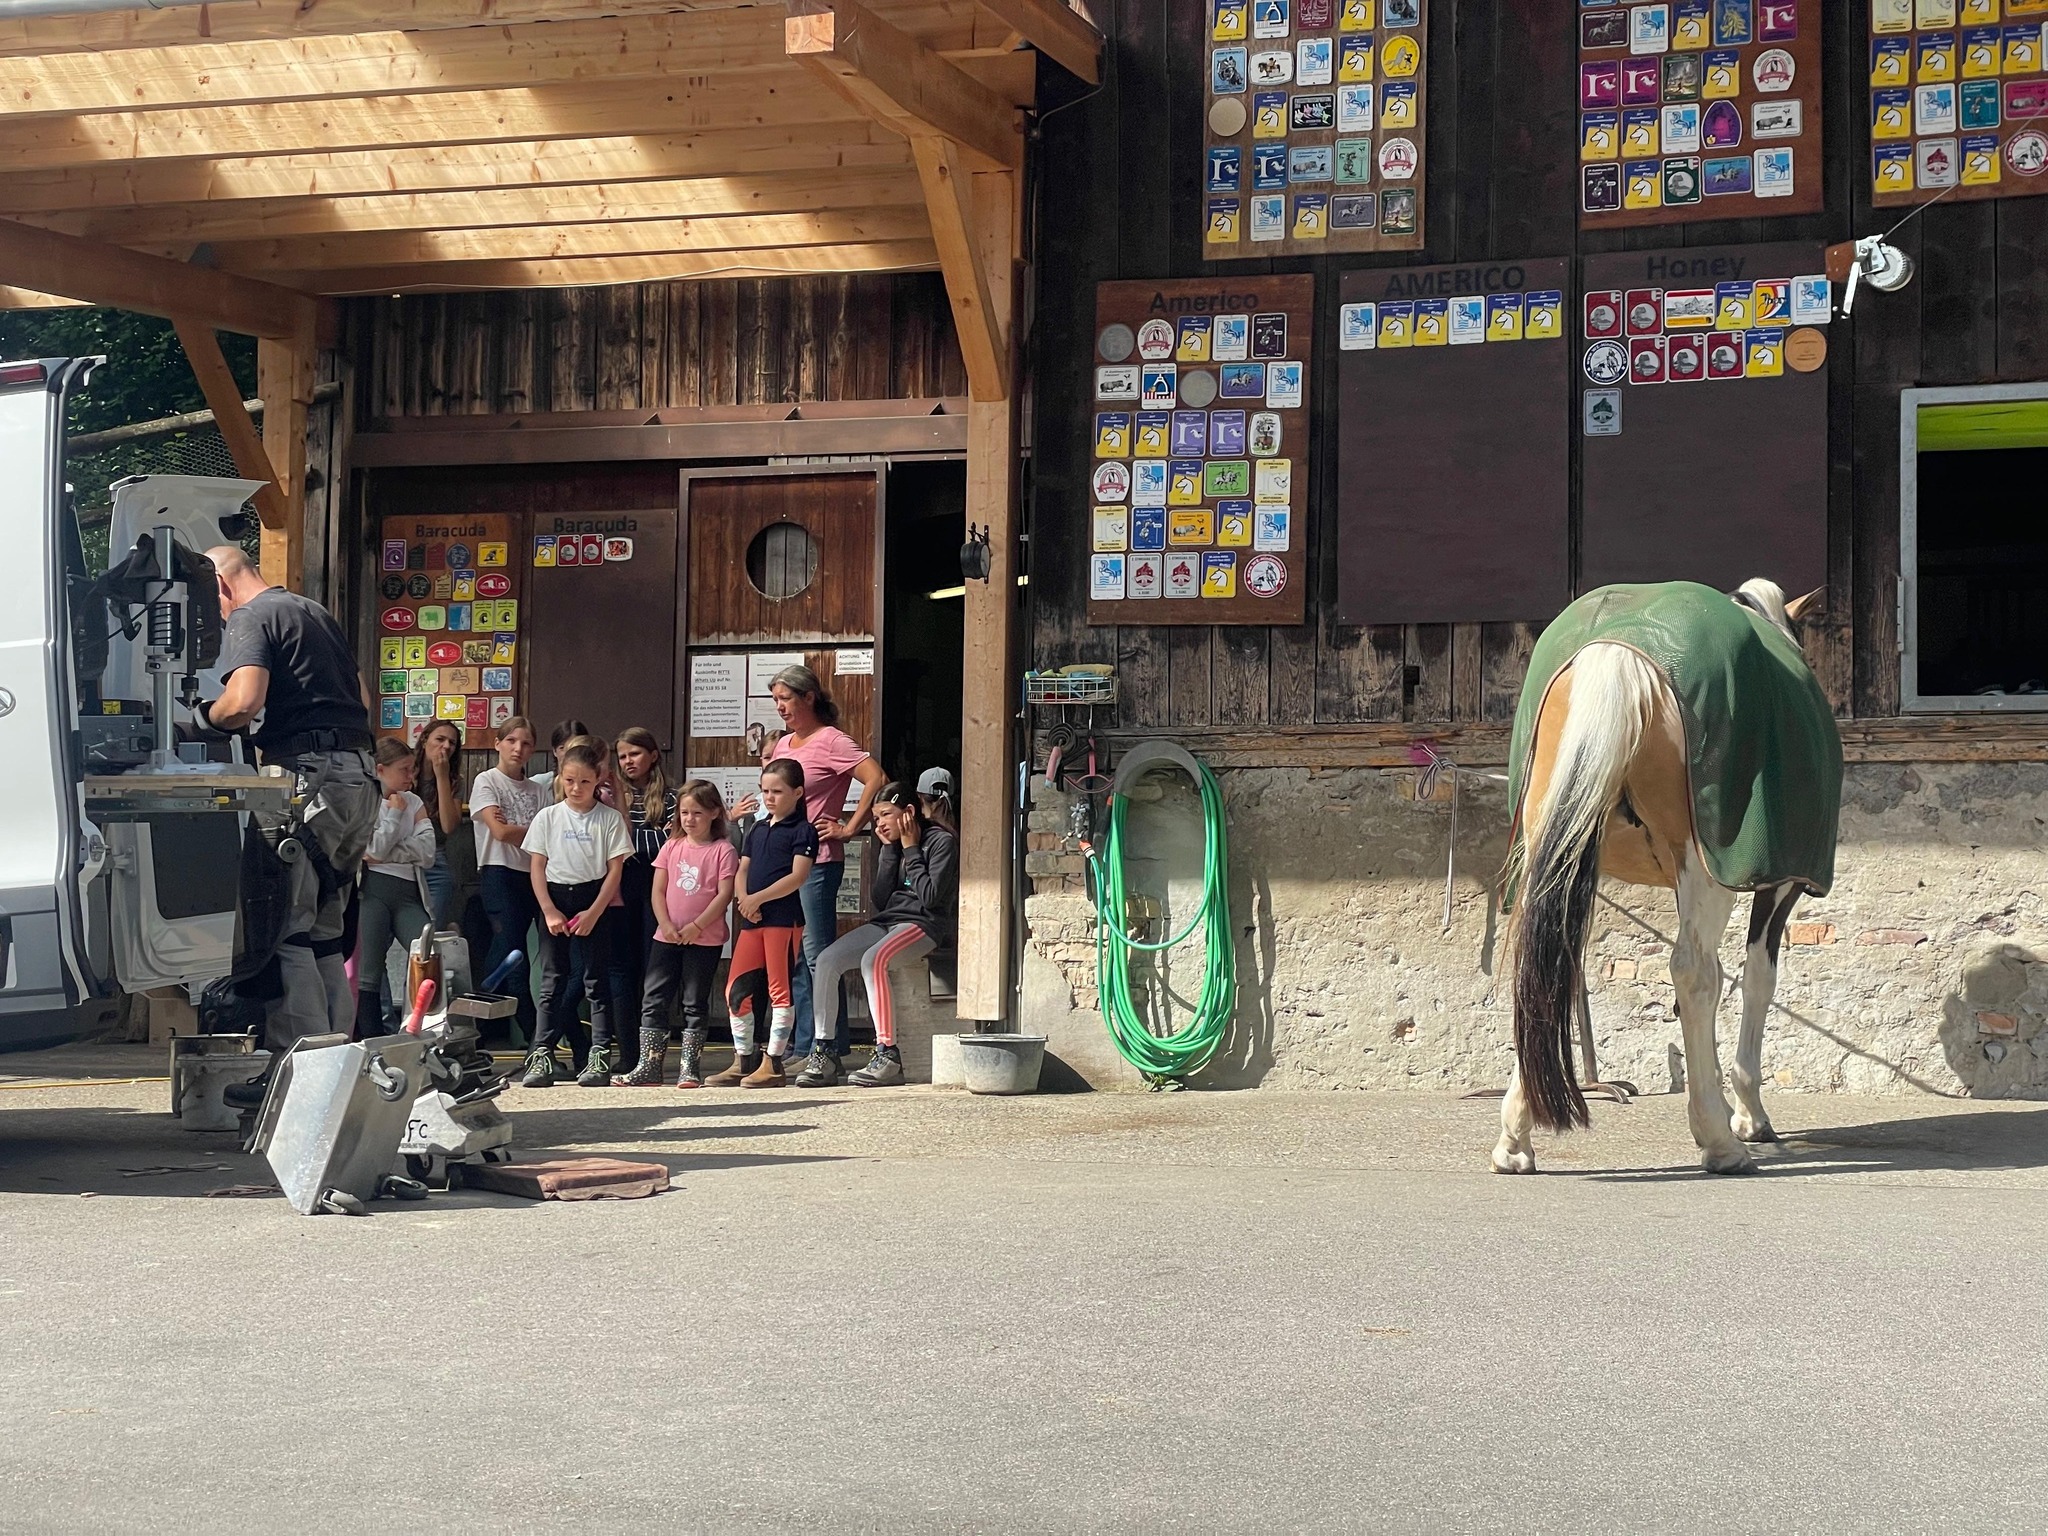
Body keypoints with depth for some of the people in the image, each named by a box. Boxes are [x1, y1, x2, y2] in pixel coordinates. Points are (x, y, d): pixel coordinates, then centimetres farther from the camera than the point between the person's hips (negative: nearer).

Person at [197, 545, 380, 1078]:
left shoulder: (249, 618, -3)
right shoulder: (318, 614, 24)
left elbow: (243, 701, -18)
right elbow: (362, 700, 27)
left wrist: (202, 717, 0)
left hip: (305, 776, -9)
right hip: (359, 774, 9)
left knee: (285, 929, -7)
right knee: (324, 930, 14)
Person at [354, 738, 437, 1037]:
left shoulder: (414, 803, 17)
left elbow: (427, 852, 3)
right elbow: (377, 848, -7)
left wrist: (386, 856, -7)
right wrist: (395, 813, 2)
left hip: (408, 893, 4)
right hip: (373, 891, -4)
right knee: (369, 971, -7)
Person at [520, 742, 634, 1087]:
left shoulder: (610, 818, 0)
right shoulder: (548, 817, 4)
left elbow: (615, 870, -3)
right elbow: (537, 868, 3)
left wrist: (593, 913, -10)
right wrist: (550, 911, -7)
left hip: (595, 902, -1)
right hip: (554, 900, 2)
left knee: (595, 980, -1)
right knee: (553, 982, 2)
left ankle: (599, 1057, 0)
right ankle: (542, 1057, 1)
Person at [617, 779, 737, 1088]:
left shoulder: (723, 850, -4)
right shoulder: (672, 847, 8)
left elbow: (724, 895, -10)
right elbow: (657, 891, 5)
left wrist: (696, 927, -15)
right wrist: (667, 925, -9)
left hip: (705, 939, -4)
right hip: (667, 937, 4)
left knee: (695, 1004, 4)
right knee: (653, 1001, 1)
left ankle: (690, 1068, 8)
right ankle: (648, 1067, 5)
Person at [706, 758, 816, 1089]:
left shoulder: (803, 831, -3)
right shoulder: (757, 829, 19)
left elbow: (798, 876, -13)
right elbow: (742, 870, 16)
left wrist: (758, 898, -18)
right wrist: (744, 900, -4)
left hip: (784, 917, -8)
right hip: (752, 919, 8)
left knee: (779, 989, -3)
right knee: (736, 989, 6)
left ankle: (772, 1064, 1)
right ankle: (743, 1062, 15)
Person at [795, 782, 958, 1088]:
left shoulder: (941, 842, -4)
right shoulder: (891, 844, 17)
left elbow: (931, 897, -16)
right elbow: (879, 900, 7)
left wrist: (910, 850, -8)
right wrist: (889, 850, 2)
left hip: (924, 924, -8)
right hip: (887, 920, 8)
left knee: (873, 959, -36)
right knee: (827, 960, -14)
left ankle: (888, 1057, -35)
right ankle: (825, 1053, -13)